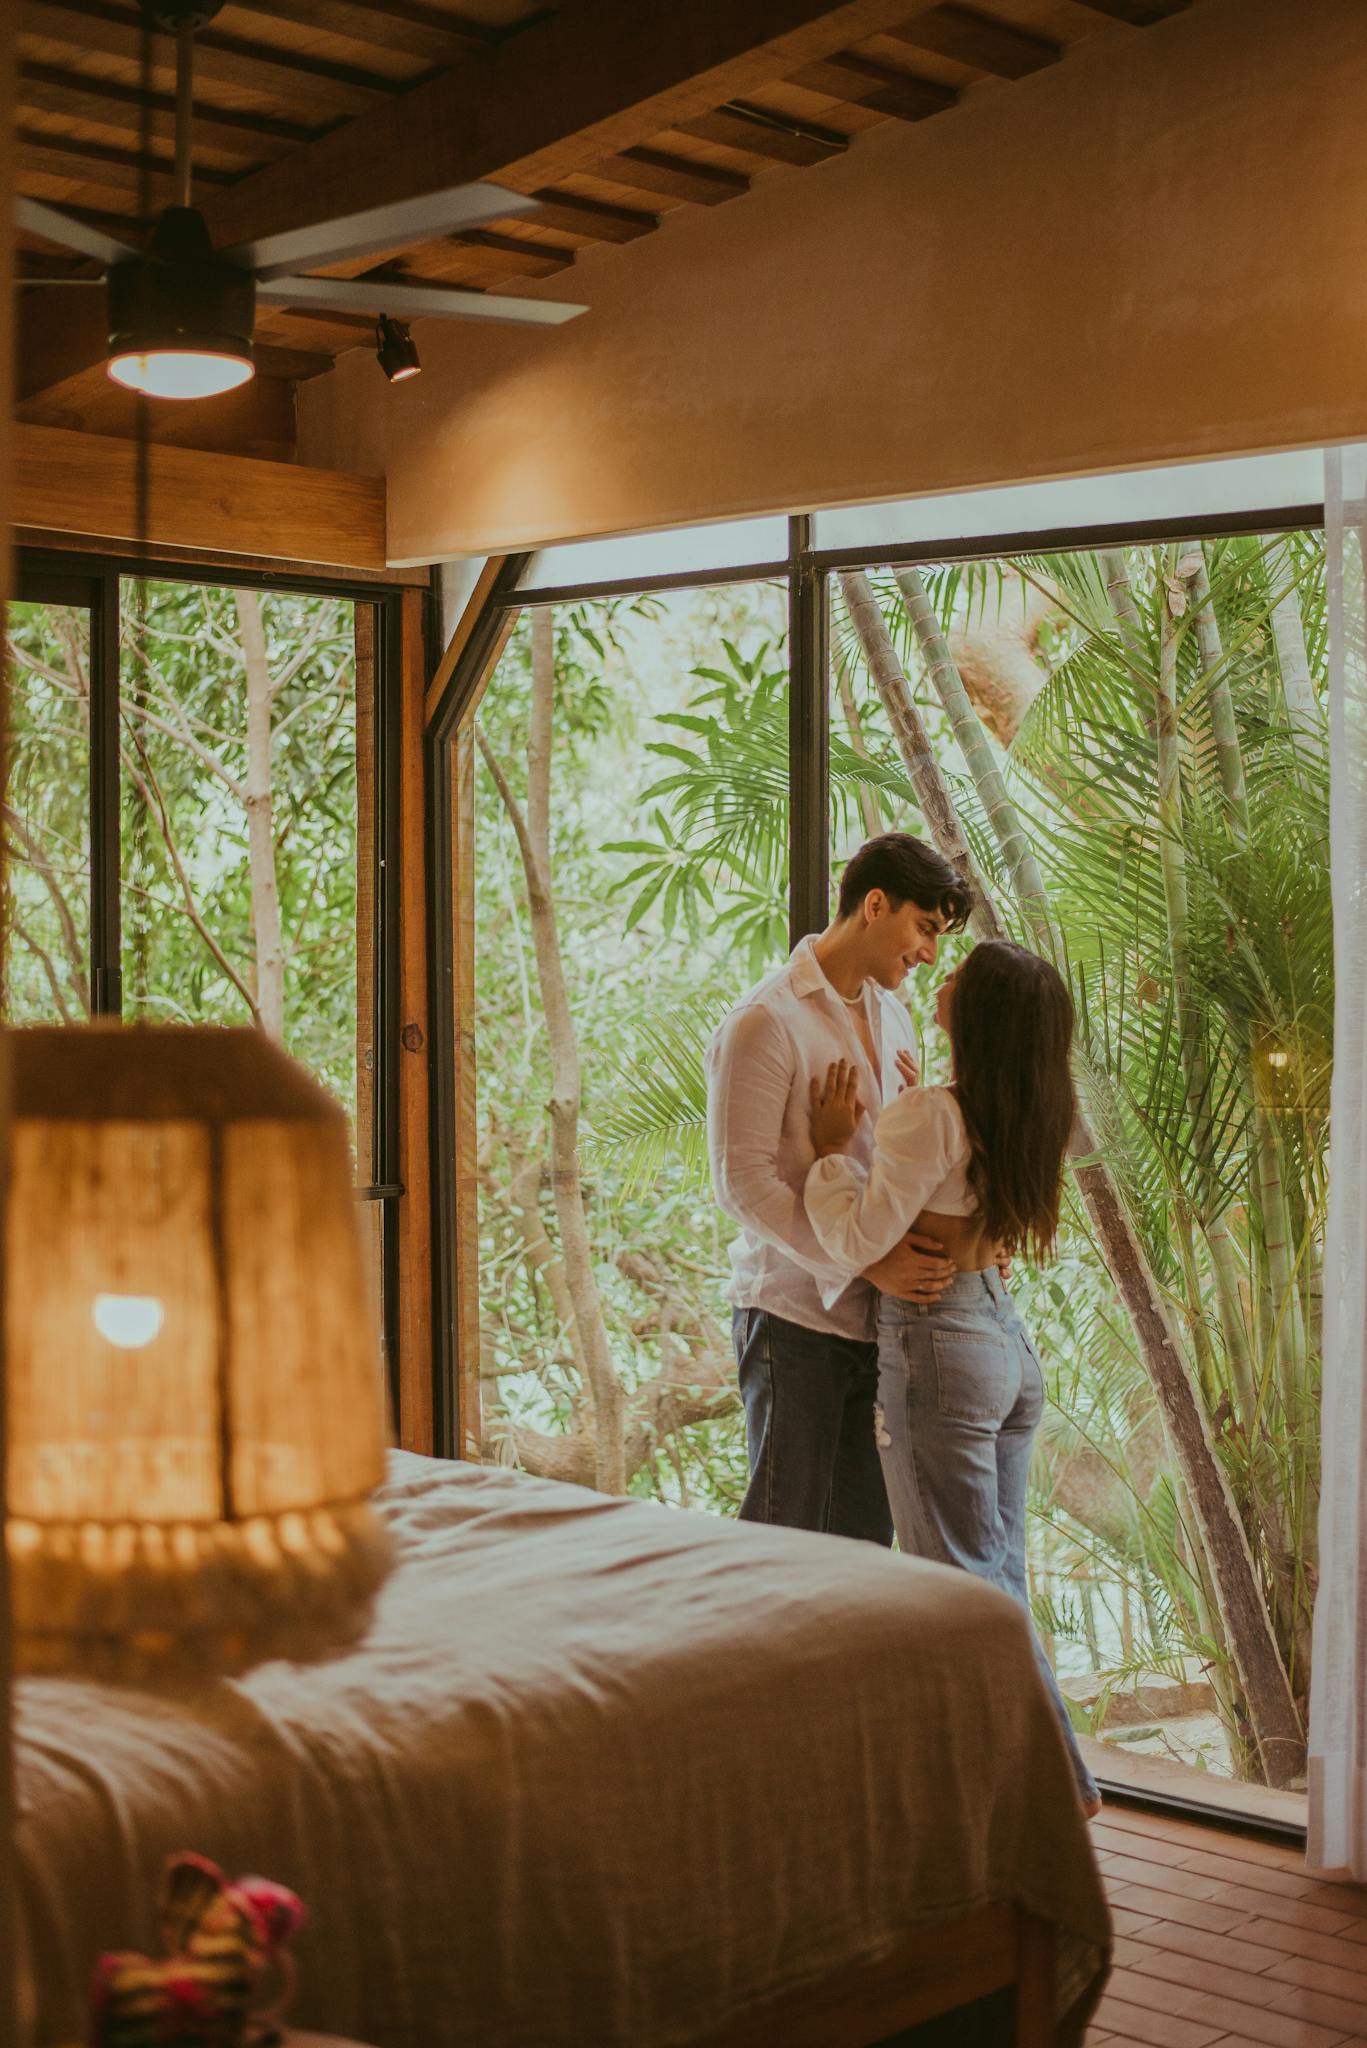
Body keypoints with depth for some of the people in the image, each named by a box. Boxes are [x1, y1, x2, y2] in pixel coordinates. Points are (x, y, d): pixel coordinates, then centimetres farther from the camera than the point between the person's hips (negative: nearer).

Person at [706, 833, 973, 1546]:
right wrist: (868, 1262, -22)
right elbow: (744, 1181, -17)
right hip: (795, 1313, -7)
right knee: (784, 1529, -1)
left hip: (872, 1318, 8)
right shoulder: (766, 1021, -11)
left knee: (865, 1533, 9)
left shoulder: (891, 1017, 16)